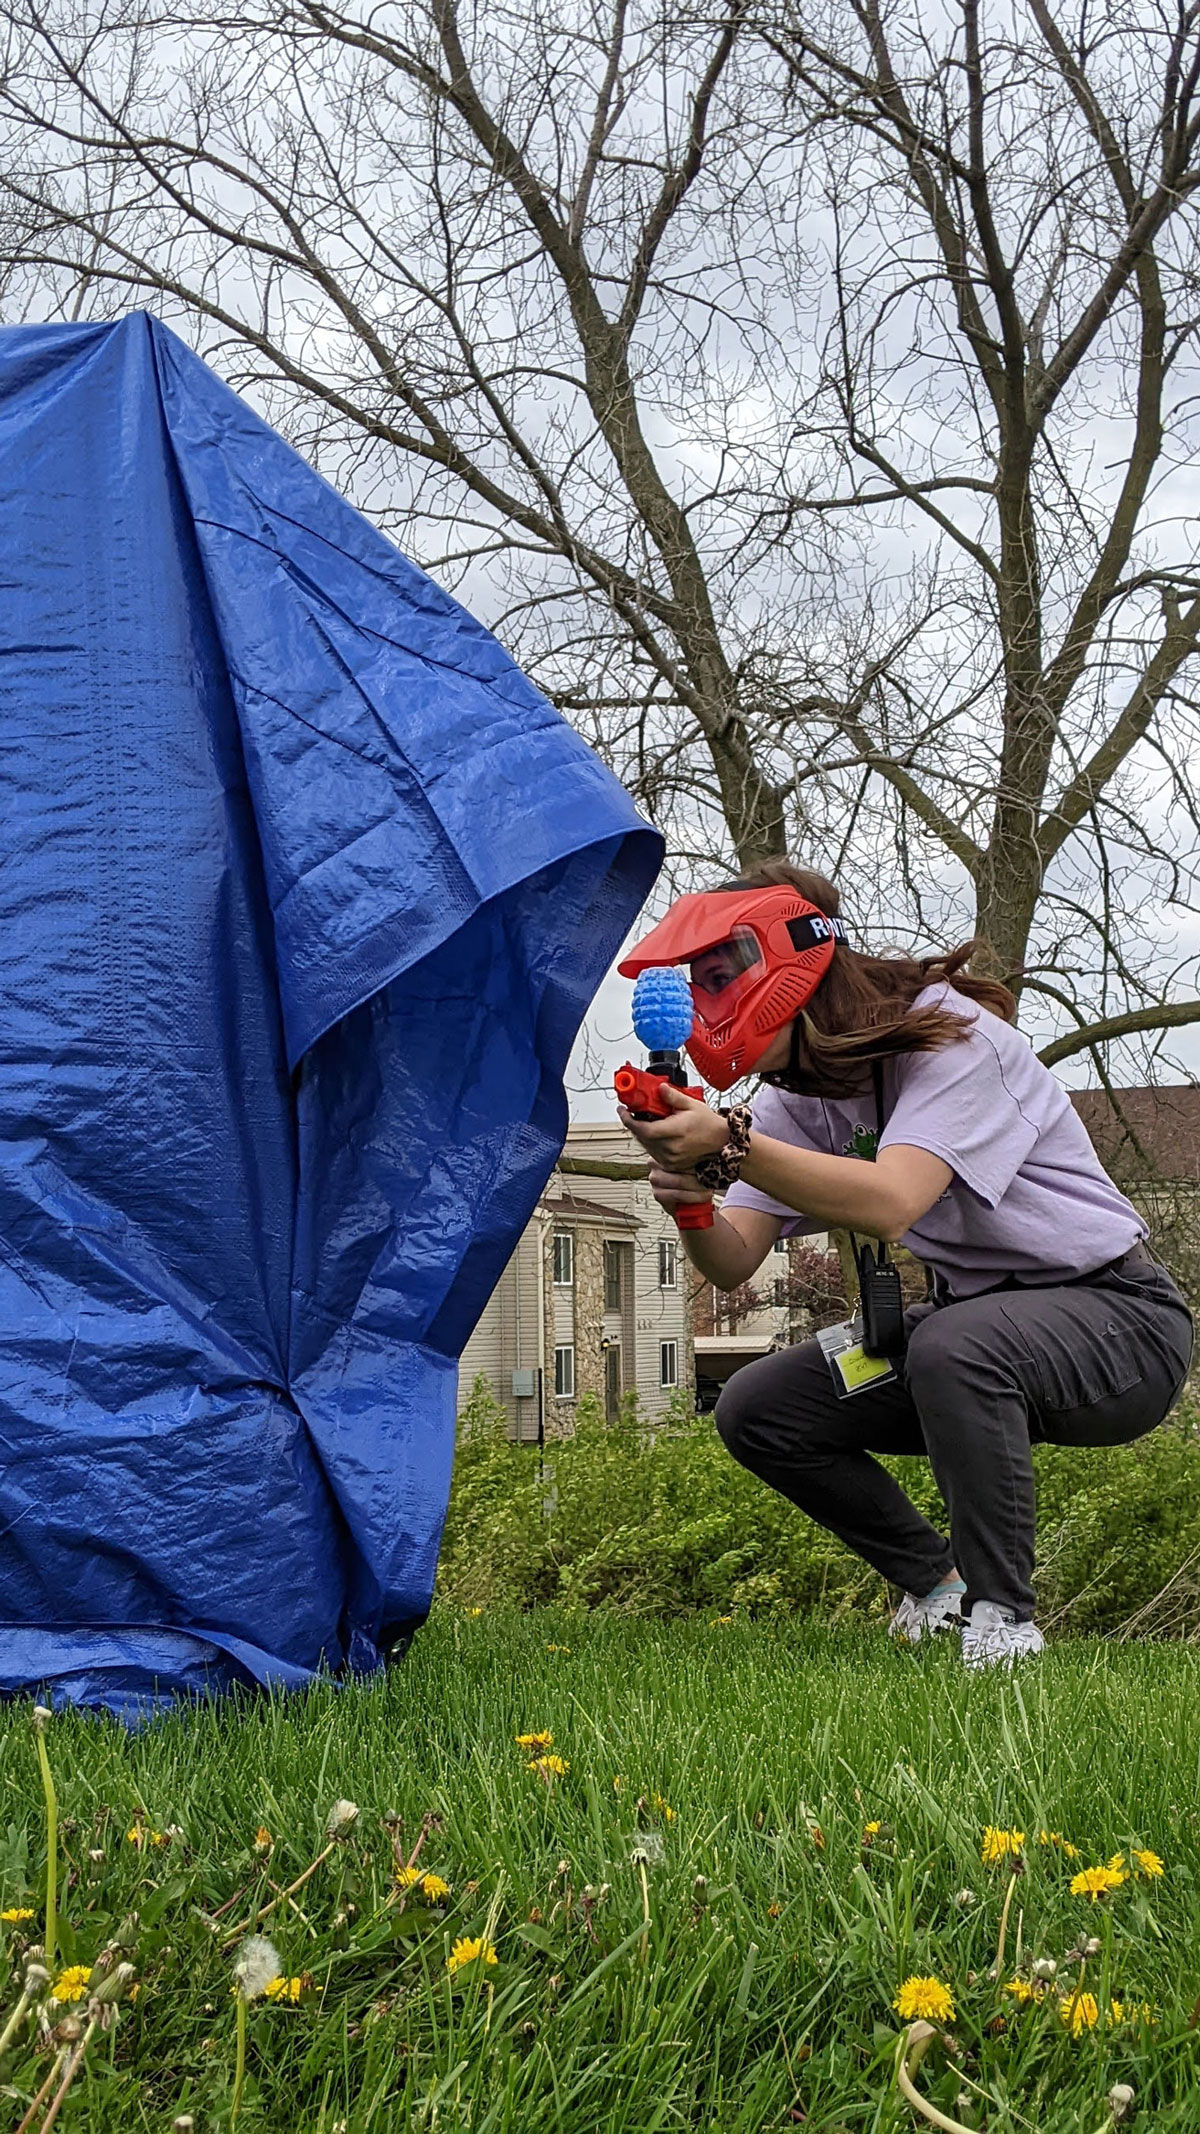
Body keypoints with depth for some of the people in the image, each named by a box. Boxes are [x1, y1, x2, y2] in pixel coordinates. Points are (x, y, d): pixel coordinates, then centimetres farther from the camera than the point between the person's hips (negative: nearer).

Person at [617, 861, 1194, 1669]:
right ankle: (937, 1579, 12)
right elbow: (735, 1263, -9)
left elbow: (889, 1204, -38)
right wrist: (692, 1204, -31)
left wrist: (731, 1145, -48)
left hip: (1116, 1310, -8)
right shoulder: (798, 1094, 1)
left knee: (953, 1346, -39)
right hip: (971, 1316, 8)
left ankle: (1001, 1613, -20)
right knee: (756, 1412, -4)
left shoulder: (948, 1033, -22)